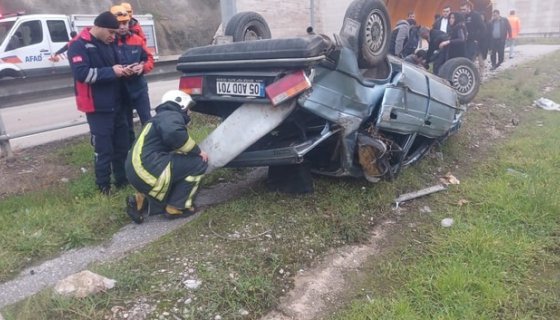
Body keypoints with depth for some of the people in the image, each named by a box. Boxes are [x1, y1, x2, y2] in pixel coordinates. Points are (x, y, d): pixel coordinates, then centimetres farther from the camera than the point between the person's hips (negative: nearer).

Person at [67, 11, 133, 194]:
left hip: (116, 103, 7)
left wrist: (122, 70, 0)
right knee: (103, 148, -1)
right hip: (97, 107, -7)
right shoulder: (79, 46, -10)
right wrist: (111, 71, -21)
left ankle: (122, 178, 29)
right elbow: (82, 73, -22)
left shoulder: (109, 44, 12)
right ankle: (103, 185, 14)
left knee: (122, 144, 13)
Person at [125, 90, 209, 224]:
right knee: (199, 162, -4)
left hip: (138, 171, 10)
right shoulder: (172, 115, -3)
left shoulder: (163, 116, 29)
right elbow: (174, 134, -26)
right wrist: (197, 151, -13)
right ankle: (175, 207, 3)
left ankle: (141, 201, 13)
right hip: (147, 171, -10)